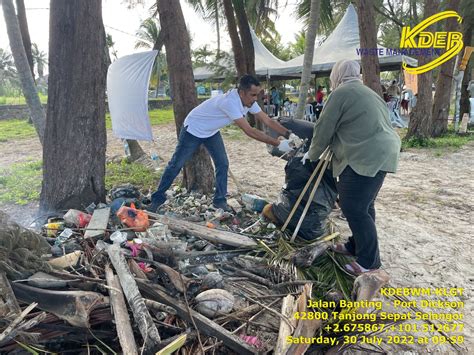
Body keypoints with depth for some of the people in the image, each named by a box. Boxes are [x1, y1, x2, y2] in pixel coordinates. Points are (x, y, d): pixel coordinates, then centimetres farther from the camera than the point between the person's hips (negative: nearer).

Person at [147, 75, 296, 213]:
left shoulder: (249, 101, -13)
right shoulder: (230, 102, -39)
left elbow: (268, 121, -11)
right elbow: (249, 131, -40)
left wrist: (290, 135, -20)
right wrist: (277, 143, -40)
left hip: (211, 132, 7)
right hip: (193, 129, -7)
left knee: (222, 164, -3)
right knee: (176, 165, 0)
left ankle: (220, 200, 9)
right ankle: (157, 199, 13)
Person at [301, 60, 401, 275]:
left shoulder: (341, 93, -4)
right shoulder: (366, 93, 23)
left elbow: (324, 128, -2)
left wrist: (312, 154, 12)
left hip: (366, 156, -10)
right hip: (381, 153, 10)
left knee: (353, 208, -6)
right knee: (363, 205, 17)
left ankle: (369, 261, 1)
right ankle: (356, 246, 29)